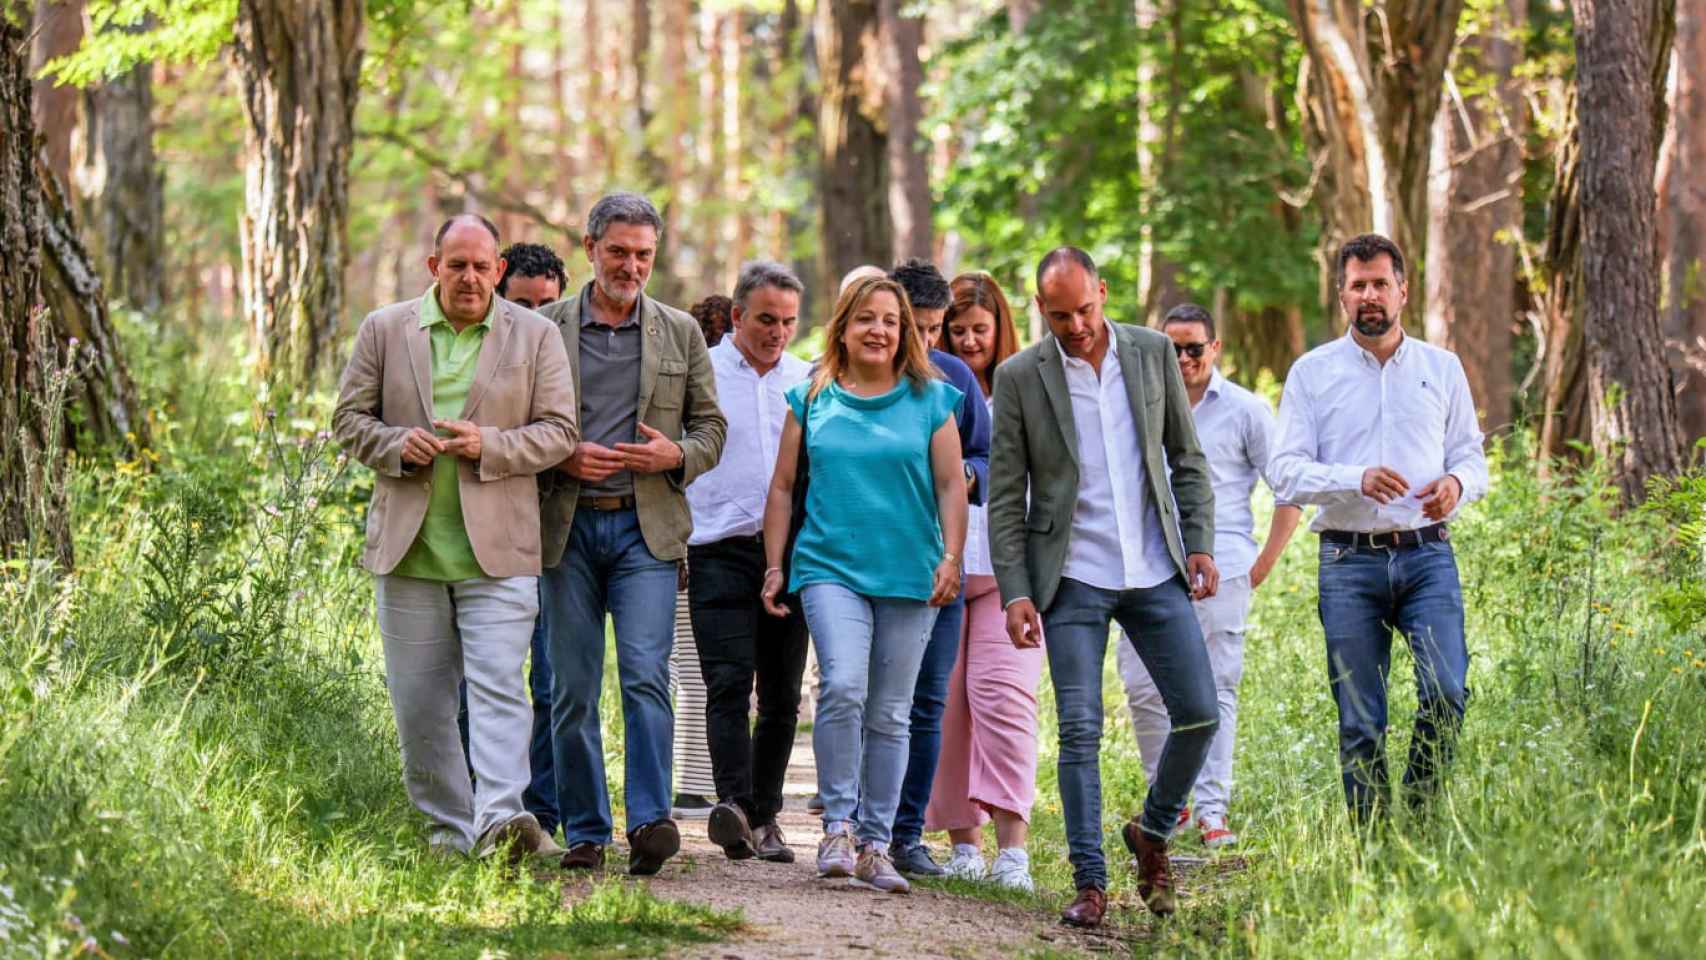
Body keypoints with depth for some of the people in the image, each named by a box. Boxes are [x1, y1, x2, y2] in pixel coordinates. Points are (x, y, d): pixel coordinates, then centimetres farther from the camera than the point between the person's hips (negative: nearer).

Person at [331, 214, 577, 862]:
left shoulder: (536, 336, 5)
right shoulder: (385, 331, 9)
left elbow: (559, 431, 2)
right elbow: (349, 418, 10)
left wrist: (489, 445, -14)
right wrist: (397, 444, -10)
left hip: (497, 550, -3)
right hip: (407, 547, 3)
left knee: (498, 686, -15)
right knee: (419, 703, 6)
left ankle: (500, 819, -24)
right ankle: (449, 827, 15)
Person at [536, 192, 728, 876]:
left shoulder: (680, 333, 11)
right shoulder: (546, 328, 7)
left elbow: (711, 428, 13)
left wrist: (675, 454, -7)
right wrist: (562, 458, -10)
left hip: (647, 526, 0)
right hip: (566, 525, 0)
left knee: (646, 673, -16)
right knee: (573, 688, 3)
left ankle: (650, 820, -20)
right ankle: (584, 832, 10)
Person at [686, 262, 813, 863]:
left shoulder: (808, 382, 12)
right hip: (720, 551, -4)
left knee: (781, 695, 5)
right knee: (729, 684, -16)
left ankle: (765, 815, 12)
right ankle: (733, 804, -26)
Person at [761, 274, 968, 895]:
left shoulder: (930, 401, 6)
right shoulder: (812, 400, 8)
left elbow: (950, 484, 5)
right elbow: (783, 487, 12)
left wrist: (951, 558, -6)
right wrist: (774, 567, 7)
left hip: (909, 576, 1)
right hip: (831, 568, -1)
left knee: (889, 715, 4)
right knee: (843, 686, -22)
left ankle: (875, 844, 12)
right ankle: (838, 826, -11)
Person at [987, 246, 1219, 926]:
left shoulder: (1153, 353, 3)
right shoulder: (1019, 377, -3)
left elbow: (1187, 459, 10)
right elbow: (1005, 496, -2)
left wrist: (1200, 543, -1)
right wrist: (1014, 593, -9)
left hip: (1155, 571, 2)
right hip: (1074, 579, -2)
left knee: (1199, 713, -2)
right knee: (1080, 732, -5)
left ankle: (1152, 832, 21)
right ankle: (1090, 882, 1)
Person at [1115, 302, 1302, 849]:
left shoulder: (1245, 410, 3)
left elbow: (1289, 488, 4)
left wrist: (1266, 561, -1)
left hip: (1219, 569, -4)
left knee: (1215, 690, -5)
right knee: (1142, 687, -1)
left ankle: (1211, 811, -3)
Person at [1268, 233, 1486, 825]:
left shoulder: (1441, 368, 13)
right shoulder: (1313, 372, 7)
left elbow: (1471, 457, 17)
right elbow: (1288, 470, 0)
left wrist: (1458, 483, -7)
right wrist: (1357, 480, -17)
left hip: (1427, 554, 1)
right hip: (1349, 560, -1)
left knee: (1446, 692, -17)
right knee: (1359, 723, -1)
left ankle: (1420, 813, 2)